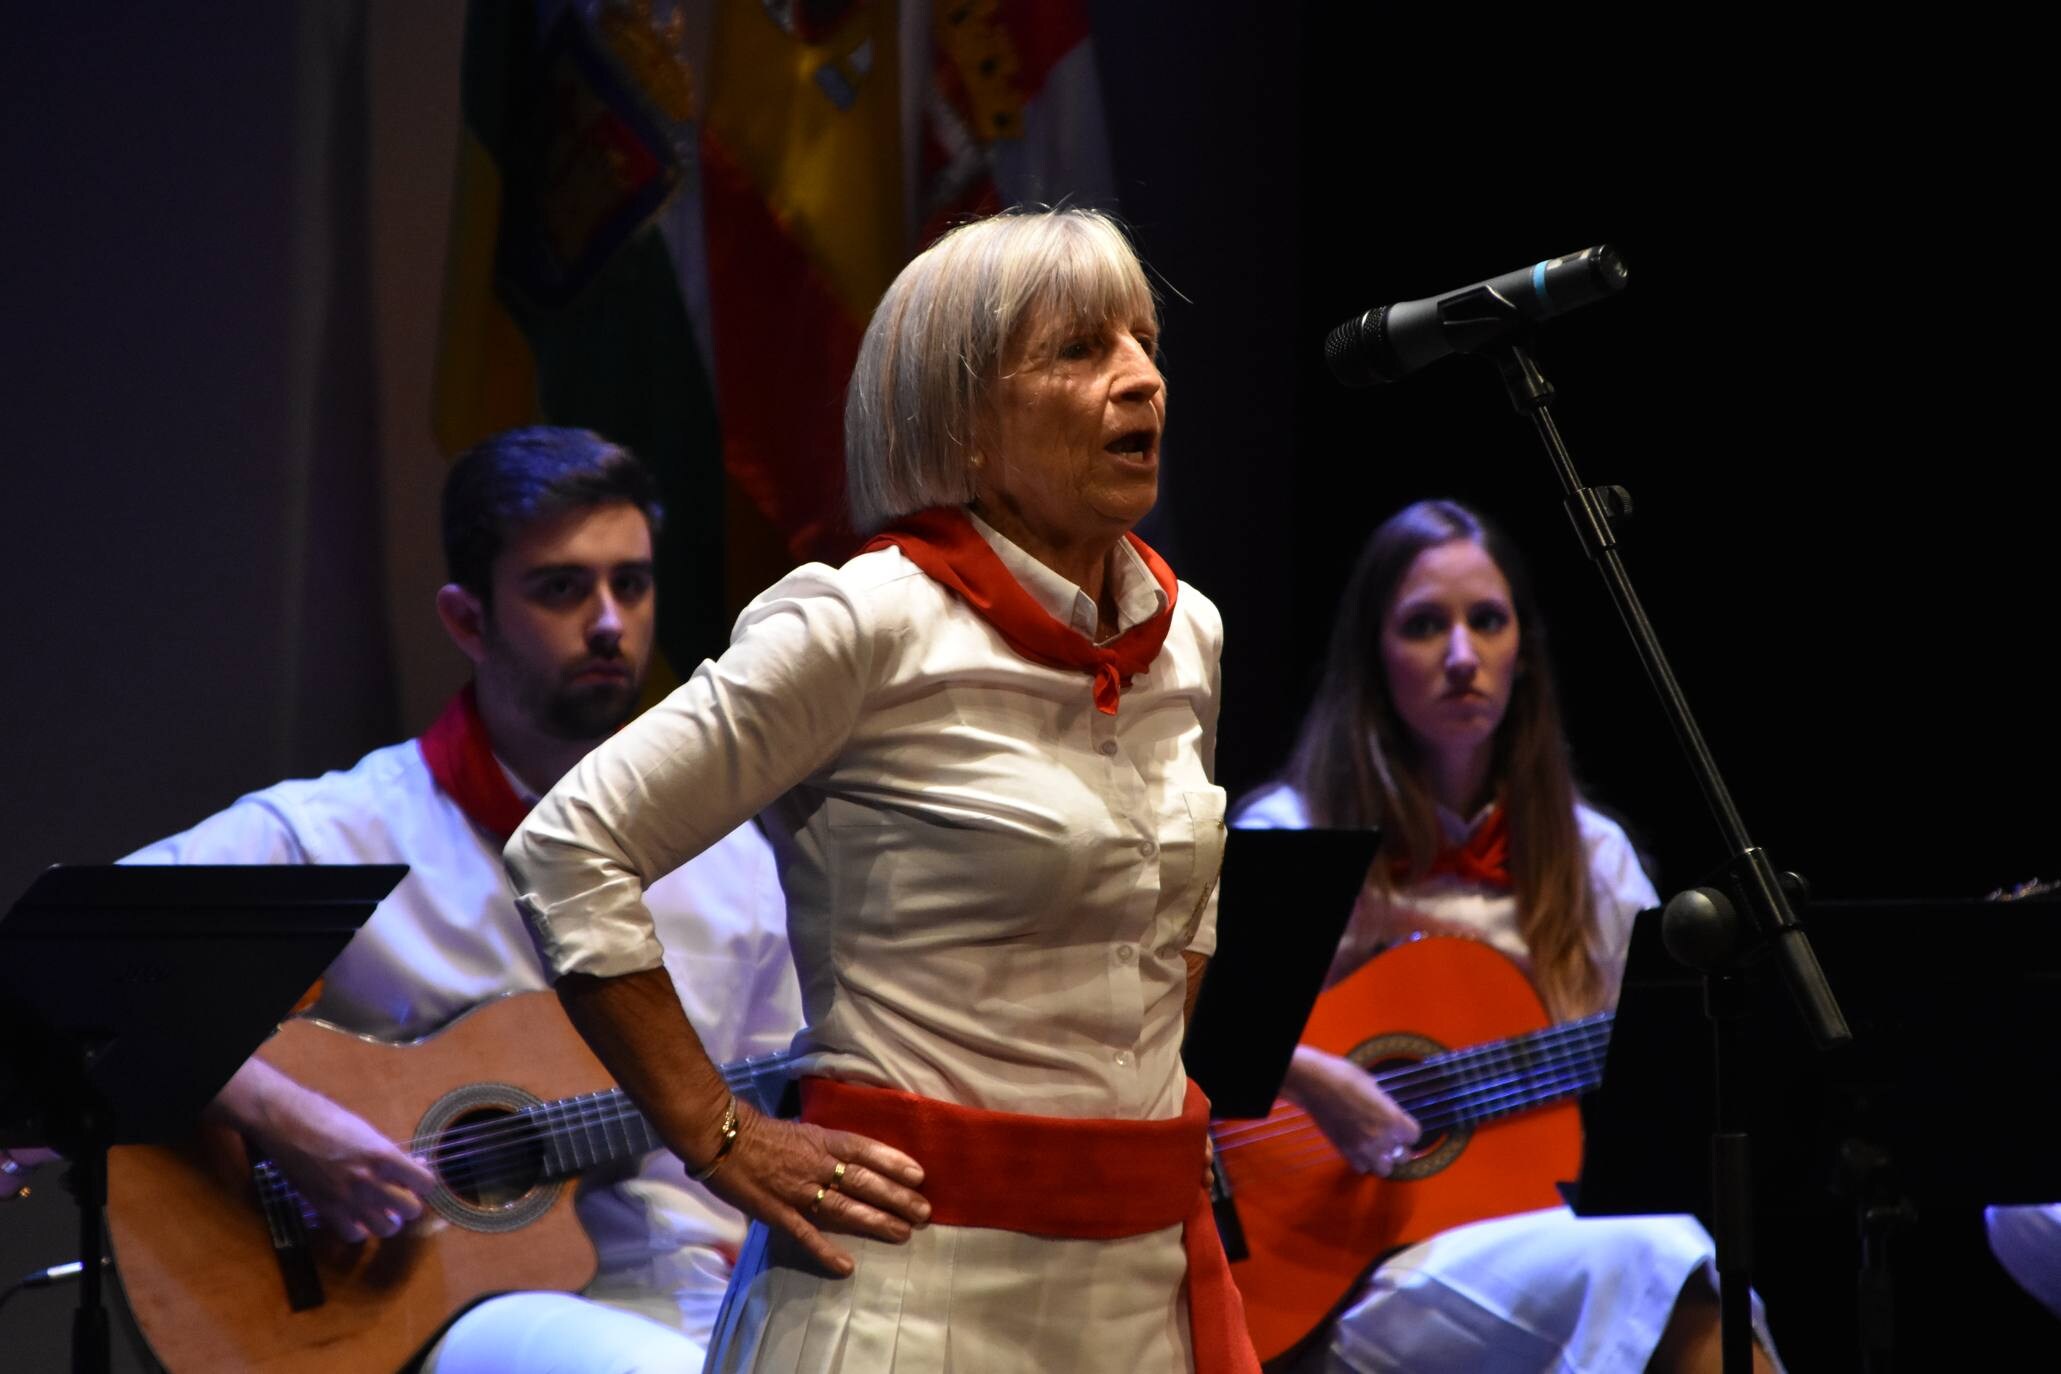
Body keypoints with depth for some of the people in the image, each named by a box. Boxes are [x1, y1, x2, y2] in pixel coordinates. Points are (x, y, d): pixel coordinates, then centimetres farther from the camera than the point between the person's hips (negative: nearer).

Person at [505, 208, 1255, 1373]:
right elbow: (572, 847, -13)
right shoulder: (873, 626, -11)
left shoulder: (1189, 636, 9)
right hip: (925, 1281, -6)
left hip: (1147, 1278, 7)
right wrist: (720, 1139, -12)